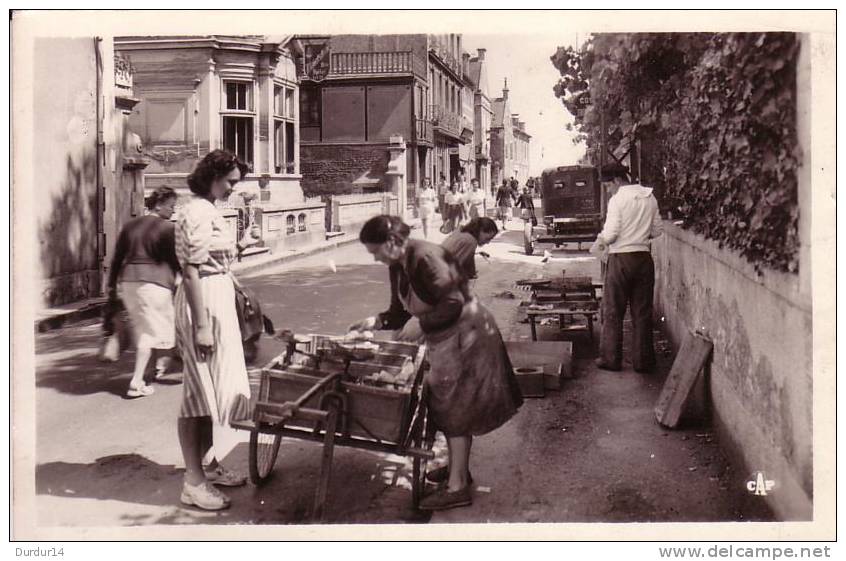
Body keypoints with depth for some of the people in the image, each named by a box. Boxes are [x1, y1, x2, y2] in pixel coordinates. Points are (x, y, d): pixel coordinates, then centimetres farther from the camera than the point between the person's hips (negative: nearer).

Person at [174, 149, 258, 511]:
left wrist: (234, 249, 8)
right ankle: (193, 482, 5)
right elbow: (191, 271, -21)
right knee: (199, 390, -4)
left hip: (217, 300, 10)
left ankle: (208, 466, 29)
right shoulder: (198, 213, -16)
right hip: (203, 303, -10)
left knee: (209, 388, 16)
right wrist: (202, 326, -24)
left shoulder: (209, 211, 15)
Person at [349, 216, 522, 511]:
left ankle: (457, 486, 5)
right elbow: (400, 311, 11)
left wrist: (421, 323, -25)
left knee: (455, 408, -4)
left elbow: (454, 304, -28)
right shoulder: (397, 267, 4)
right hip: (442, 339, 9)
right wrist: (375, 321, -5)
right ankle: (457, 467, 34)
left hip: (464, 334, -9)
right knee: (443, 404, 17)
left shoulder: (426, 258, -26)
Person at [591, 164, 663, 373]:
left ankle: (611, 358, 11)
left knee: (613, 311, 6)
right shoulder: (650, 198, 6)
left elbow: (611, 233, -15)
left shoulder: (617, 199, -11)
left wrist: (599, 243, 3)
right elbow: (657, 231, 11)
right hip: (644, 258, 5)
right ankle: (643, 360, 13)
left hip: (620, 258, -5)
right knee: (642, 312, 9)